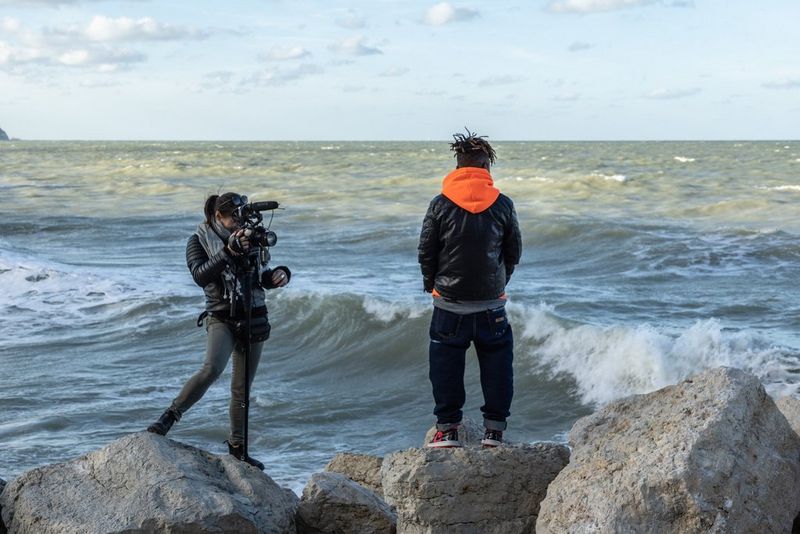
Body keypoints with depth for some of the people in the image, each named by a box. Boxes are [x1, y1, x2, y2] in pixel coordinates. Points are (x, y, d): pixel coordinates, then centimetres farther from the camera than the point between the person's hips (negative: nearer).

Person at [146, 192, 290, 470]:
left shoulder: (248, 238, 8)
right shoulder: (200, 240, -3)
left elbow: (262, 278, 17)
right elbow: (200, 275, -20)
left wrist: (278, 274, -5)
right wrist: (229, 252, -30)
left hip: (254, 318, 4)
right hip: (221, 318, -4)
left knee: (242, 387, 8)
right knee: (213, 368, -30)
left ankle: (237, 447, 18)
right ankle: (170, 416, -22)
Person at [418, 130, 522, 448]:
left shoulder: (440, 204, -6)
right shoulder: (503, 204, -3)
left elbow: (426, 252, -1)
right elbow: (514, 252, 6)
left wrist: (431, 285, 15)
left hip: (449, 303, -1)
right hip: (492, 303, 1)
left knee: (446, 365, 9)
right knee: (497, 366, 11)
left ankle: (447, 429, 12)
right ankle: (494, 430, 13)